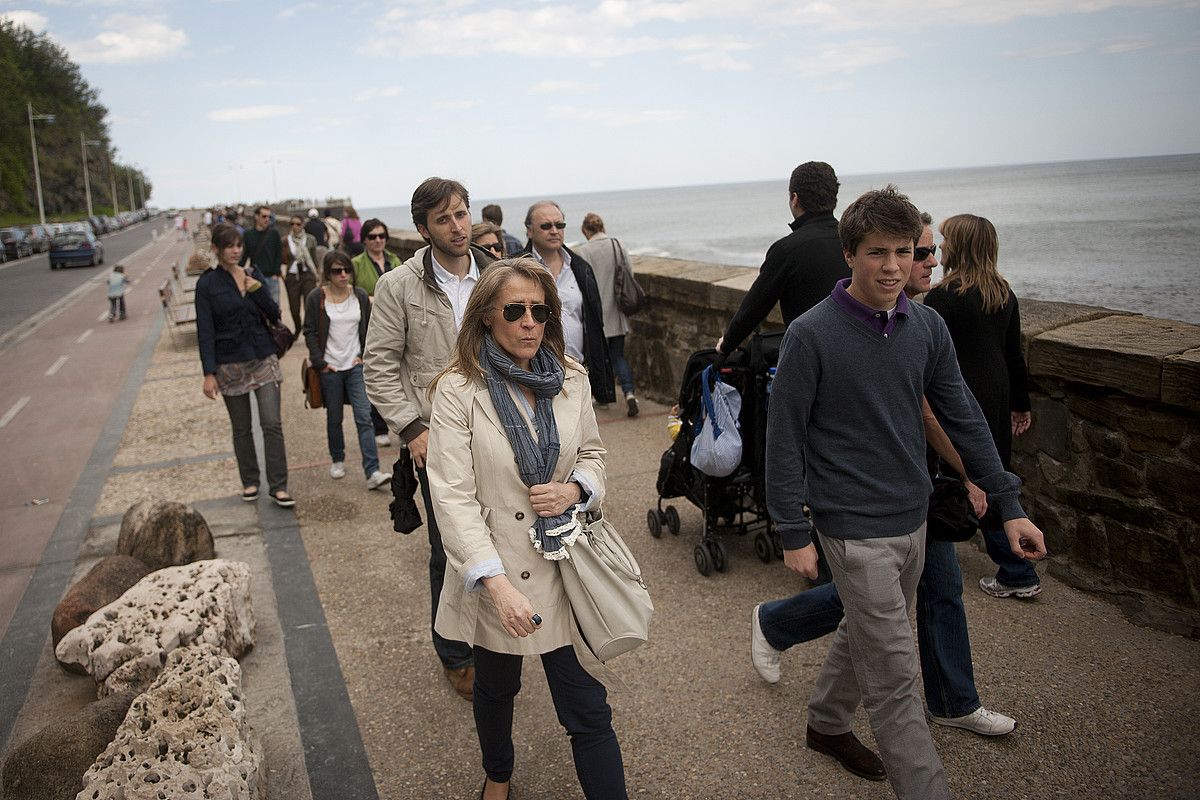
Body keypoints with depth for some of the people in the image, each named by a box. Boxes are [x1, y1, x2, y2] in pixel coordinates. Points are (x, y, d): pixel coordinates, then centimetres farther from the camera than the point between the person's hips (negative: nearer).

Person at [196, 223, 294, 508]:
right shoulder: (207, 284, -5)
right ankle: (249, 482, 26)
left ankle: (278, 487, -1)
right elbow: (205, 331, -7)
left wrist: (257, 290, -12)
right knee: (242, 428, 9)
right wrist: (209, 374, -11)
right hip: (230, 363, -2)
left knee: (272, 423, -5)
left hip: (263, 357, 2)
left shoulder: (254, 275, 6)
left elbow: (274, 314, 5)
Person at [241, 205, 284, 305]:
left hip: (272, 278, -1)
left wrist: (276, 273, -6)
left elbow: (279, 255, 2)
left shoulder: (274, 233, 3)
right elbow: (244, 256, 7)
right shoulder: (248, 234, 5)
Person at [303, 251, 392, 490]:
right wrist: (320, 362, -7)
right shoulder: (316, 298, -3)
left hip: (356, 366, 1)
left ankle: (373, 472, -12)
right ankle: (337, 460, 34)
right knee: (334, 418, 12)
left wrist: (364, 355, 2)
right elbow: (310, 332, -1)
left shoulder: (360, 296, 4)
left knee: (364, 417, -8)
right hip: (330, 368, -1)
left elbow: (368, 329, 12)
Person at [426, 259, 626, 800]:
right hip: (495, 576, -1)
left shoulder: (570, 379, -3)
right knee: (496, 690, 24)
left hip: (564, 566, 1)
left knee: (588, 710, 1)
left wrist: (576, 490, -11)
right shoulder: (459, 390, -15)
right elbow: (453, 497, -19)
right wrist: (498, 585, -26)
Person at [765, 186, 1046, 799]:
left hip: (912, 518, 6)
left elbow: (962, 418, 7)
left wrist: (1008, 506, 5)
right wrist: (794, 533, -12)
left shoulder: (927, 327, 0)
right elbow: (783, 439, -12)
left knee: (867, 634, 24)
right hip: (856, 529, -6)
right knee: (895, 677, -1)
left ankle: (826, 724, 47)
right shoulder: (811, 335, -16)